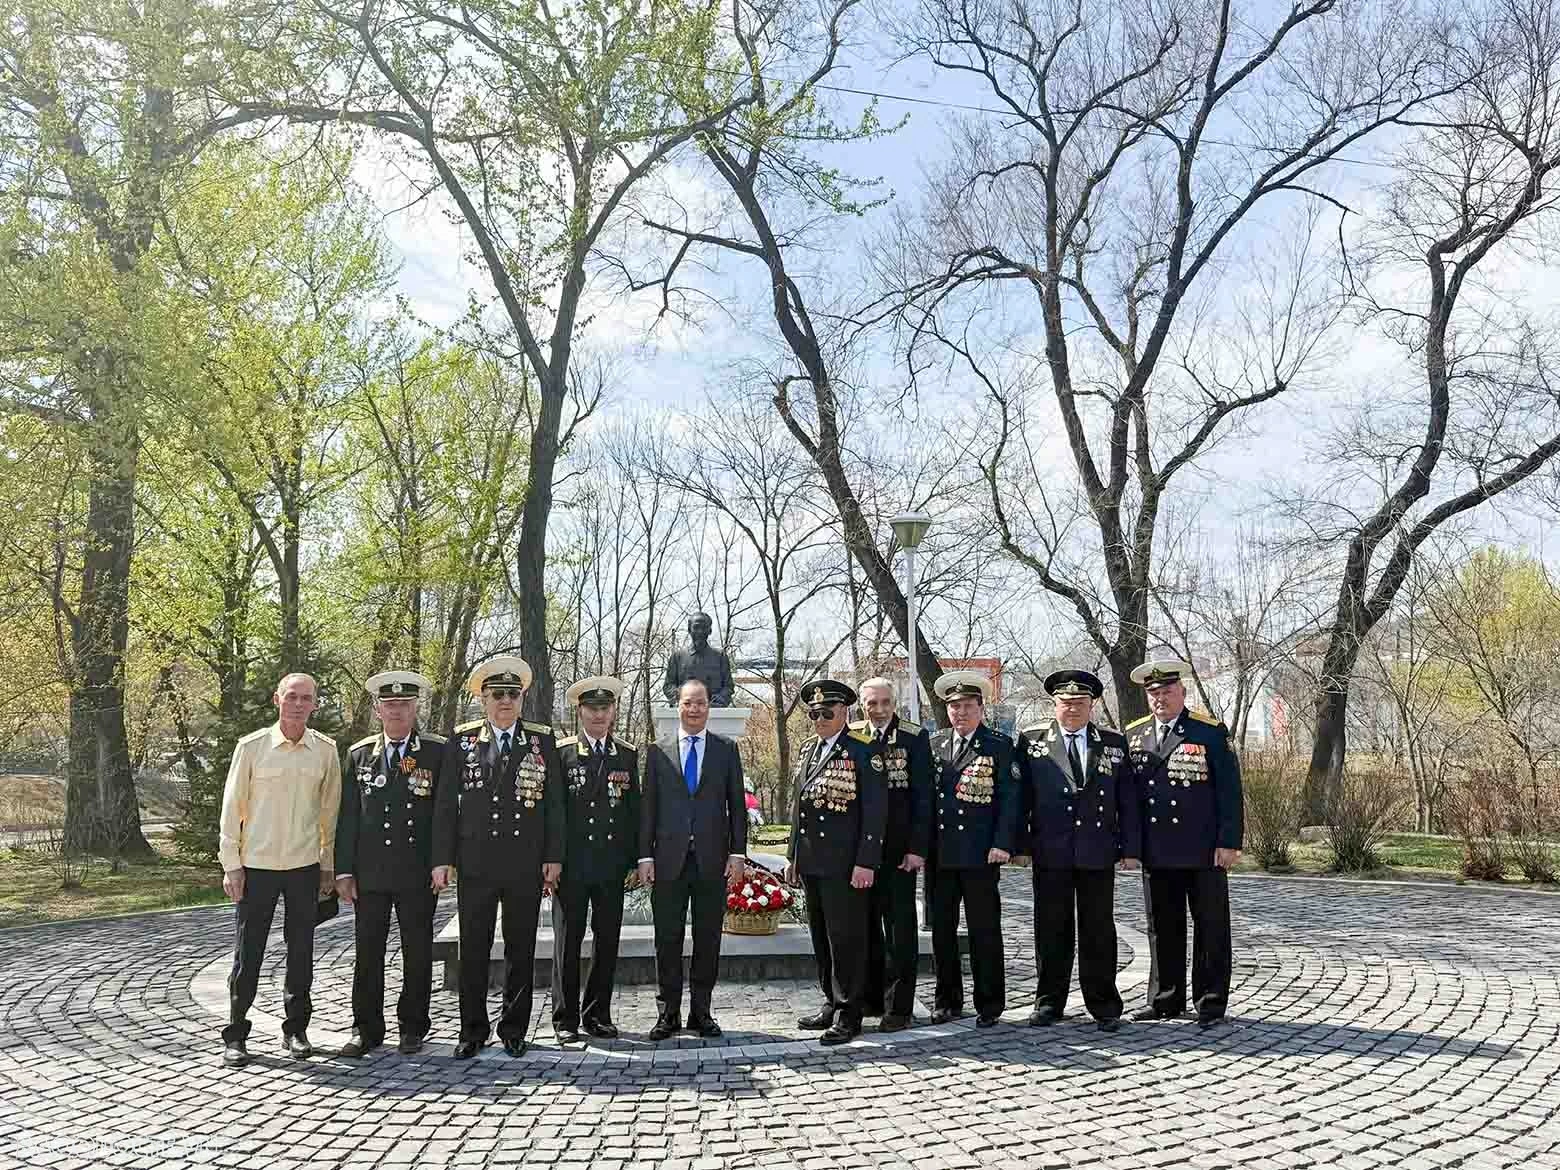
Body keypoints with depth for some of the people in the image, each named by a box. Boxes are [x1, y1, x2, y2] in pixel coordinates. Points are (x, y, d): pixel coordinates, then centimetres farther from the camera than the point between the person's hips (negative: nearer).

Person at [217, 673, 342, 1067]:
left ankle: (296, 1030, 23)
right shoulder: (252, 746, -3)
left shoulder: (325, 750, 2)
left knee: (301, 953, 9)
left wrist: (329, 864, 7)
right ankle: (235, 1035, 17)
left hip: (305, 866, 2)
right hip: (257, 866, -2)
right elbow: (232, 806, 0)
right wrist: (231, 864, -3)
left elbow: (330, 810, 8)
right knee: (248, 953, 4)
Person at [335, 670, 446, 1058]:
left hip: (419, 873, -2)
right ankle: (366, 1029, 20)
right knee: (367, 953, 8)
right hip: (370, 873, 2)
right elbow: (347, 816, 7)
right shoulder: (358, 754, 8)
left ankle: (412, 1027, 21)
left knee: (417, 953, 7)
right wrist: (344, 869, 2)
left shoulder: (438, 752, 0)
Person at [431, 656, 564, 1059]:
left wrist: (554, 857, -1)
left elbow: (554, 803, 5)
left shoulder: (542, 740, 5)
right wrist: (442, 859, -3)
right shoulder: (461, 741, 5)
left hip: (526, 865, 0)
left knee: (521, 950, 8)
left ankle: (514, 1029, 21)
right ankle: (472, 1030, 19)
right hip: (475, 863, 0)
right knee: (473, 950, 5)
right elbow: (445, 804, 4)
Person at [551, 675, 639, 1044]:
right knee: (568, 942, 4)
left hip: (612, 864, 3)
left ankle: (597, 1015, 20)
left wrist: (634, 860, 5)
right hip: (571, 863, -3)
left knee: (607, 942, 8)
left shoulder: (627, 754, 10)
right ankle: (566, 1019, 14)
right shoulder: (562, 752, 1)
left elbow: (634, 809, 10)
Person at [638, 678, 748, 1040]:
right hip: (669, 859, 0)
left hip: (712, 860, 0)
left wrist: (737, 851, -2)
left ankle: (701, 1011, 17)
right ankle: (668, 1012, 14)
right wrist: (645, 855, -1)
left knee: (708, 939, 6)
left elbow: (736, 804, 6)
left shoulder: (726, 749, 8)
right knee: (667, 938, 3)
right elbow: (647, 806, 5)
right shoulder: (658, 751, 8)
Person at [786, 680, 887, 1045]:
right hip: (810, 862, 7)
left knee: (845, 938, -1)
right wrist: (793, 856, 16)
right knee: (821, 937, 14)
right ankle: (832, 1003, 27)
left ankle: (849, 1014, 10)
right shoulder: (807, 749, 13)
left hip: (844, 863, -7)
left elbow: (876, 809, -12)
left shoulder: (864, 750, -9)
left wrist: (866, 863, -16)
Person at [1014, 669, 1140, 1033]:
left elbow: (1127, 800, 6)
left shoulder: (1114, 743, 8)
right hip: (1050, 854, 0)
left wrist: (1131, 848, 0)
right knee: (1051, 930, 6)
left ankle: (1103, 1005, 16)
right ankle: (1049, 1002, 18)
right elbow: (1021, 795, 3)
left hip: (1098, 853, 1)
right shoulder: (1031, 740, 5)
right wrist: (1018, 844, -2)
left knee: (1099, 931, 6)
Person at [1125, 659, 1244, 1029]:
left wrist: (1230, 842, -11)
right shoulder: (1133, 735, 8)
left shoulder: (1210, 732, -3)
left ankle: (1210, 1003, 14)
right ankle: (1165, 999, 21)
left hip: (1204, 851, -3)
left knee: (1210, 927, 5)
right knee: (1162, 928, 10)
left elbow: (1230, 790, -5)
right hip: (1156, 852, 4)